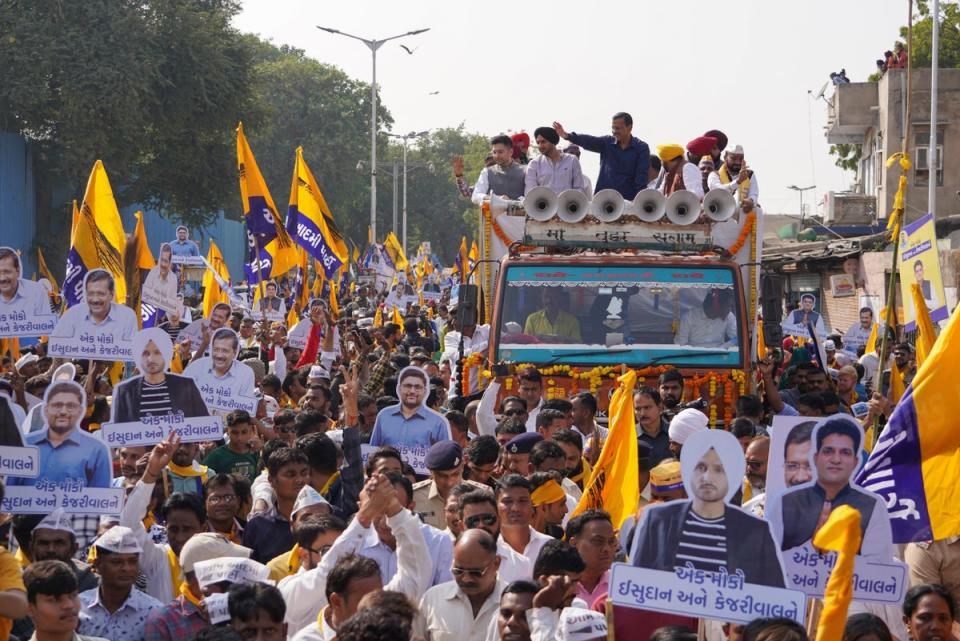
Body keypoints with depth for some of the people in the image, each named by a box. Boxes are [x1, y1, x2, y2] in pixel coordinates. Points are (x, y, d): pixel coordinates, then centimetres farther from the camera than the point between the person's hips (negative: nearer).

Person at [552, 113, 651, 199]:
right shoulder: (607, 143, 5)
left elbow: (642, 176, -8)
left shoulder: (642, 148, -1)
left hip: (628, 201, -2)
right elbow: (589, 141, -12)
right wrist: (567, 135, -31)